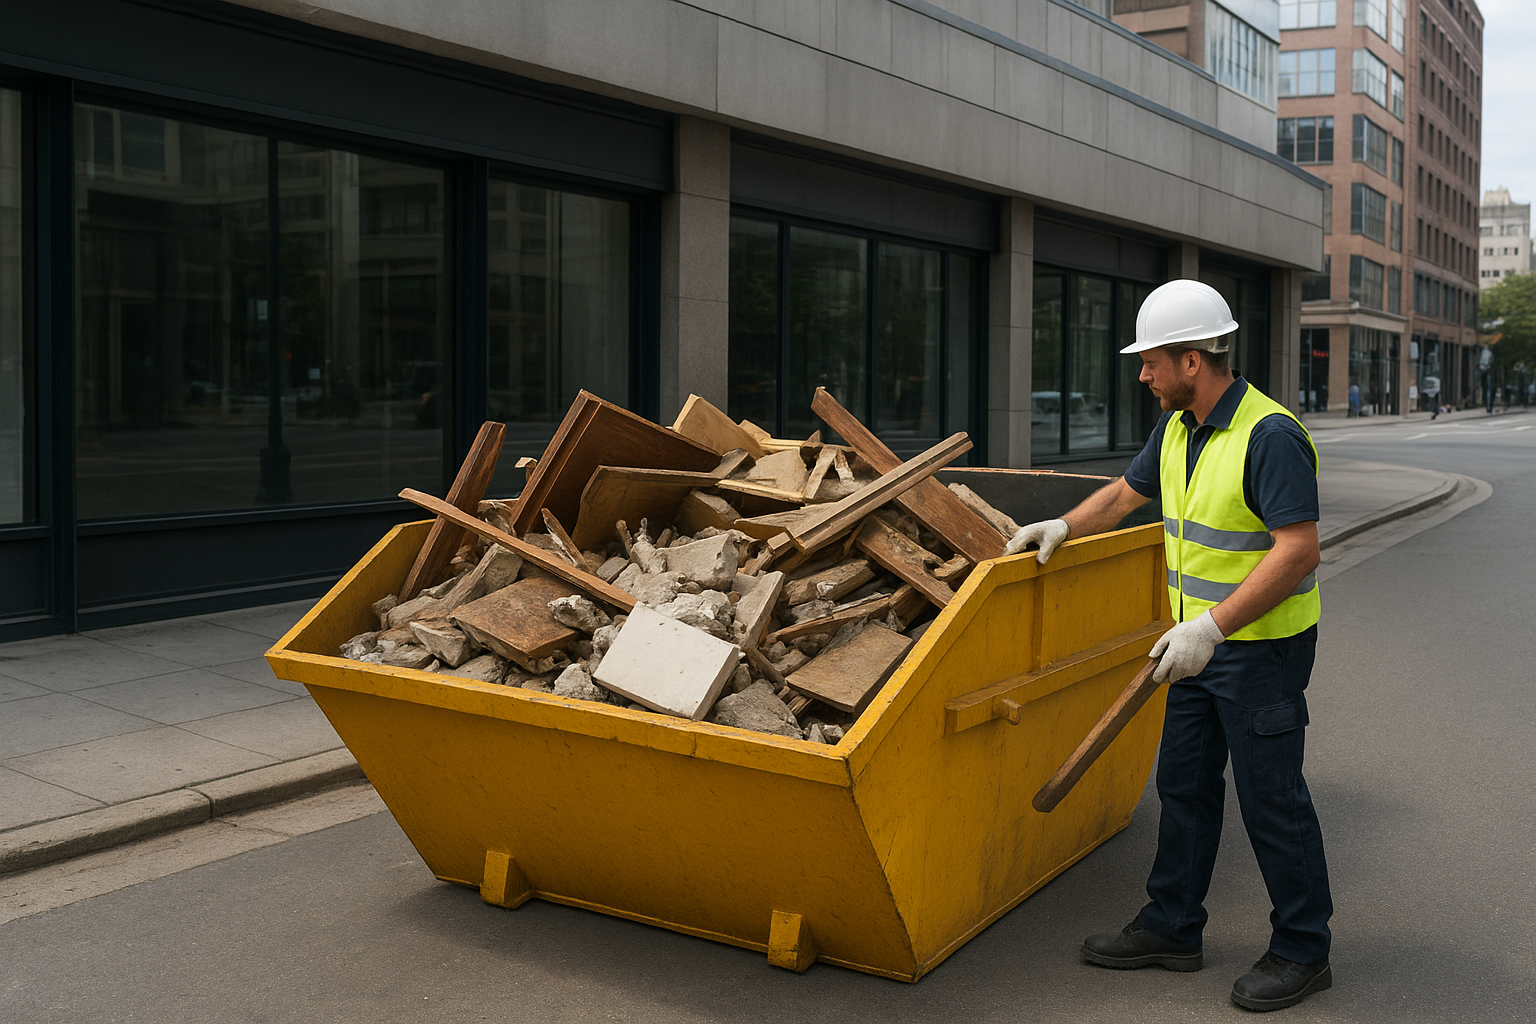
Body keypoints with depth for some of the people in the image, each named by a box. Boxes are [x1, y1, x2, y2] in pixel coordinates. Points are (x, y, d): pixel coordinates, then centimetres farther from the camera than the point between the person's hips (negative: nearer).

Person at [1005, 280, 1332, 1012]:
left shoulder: (1270, 435, -22)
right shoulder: (1177, 428, 6)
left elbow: (1298, 550, -27)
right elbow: (1126, 494, 22)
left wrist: (1210, 628, -31)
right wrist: (1063, 527, 8)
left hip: (1262, 646, -9)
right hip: (1202, 641, 9)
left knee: (1270, 796, 2)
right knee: (1184, 784, 14)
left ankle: (1302, 951, 18)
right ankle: (1171, 928, 26)